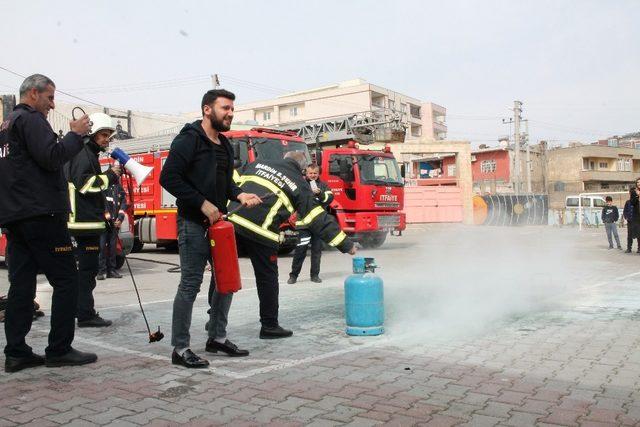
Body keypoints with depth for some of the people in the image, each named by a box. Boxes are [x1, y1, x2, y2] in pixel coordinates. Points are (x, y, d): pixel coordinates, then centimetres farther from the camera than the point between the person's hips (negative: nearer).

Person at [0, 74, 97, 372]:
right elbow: (51, 157, -19)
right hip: (41, 214, -9)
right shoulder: (32, 120, -6)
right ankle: (59, 350, -3)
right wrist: (75, 134, -8)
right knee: (65, 280, -4)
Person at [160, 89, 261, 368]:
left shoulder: (224, 145, 15)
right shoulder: (189, 139, -11)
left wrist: (240, 195, 3)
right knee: (190, 284, -5)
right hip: (193, 223, -9)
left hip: (217, 221, 9)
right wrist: (203, 203, -20)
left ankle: (217, 337, 26)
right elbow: (168, 178, -18)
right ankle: (180, 349, 6)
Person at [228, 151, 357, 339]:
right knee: (267, 279, 11)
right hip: (259, 231, -4)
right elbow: (320, 220, 5)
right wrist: (347, 245, 8)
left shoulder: (258, 164, 21)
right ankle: (269, 326, 19)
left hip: (231, 220, 4)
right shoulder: (299, 185, 9)